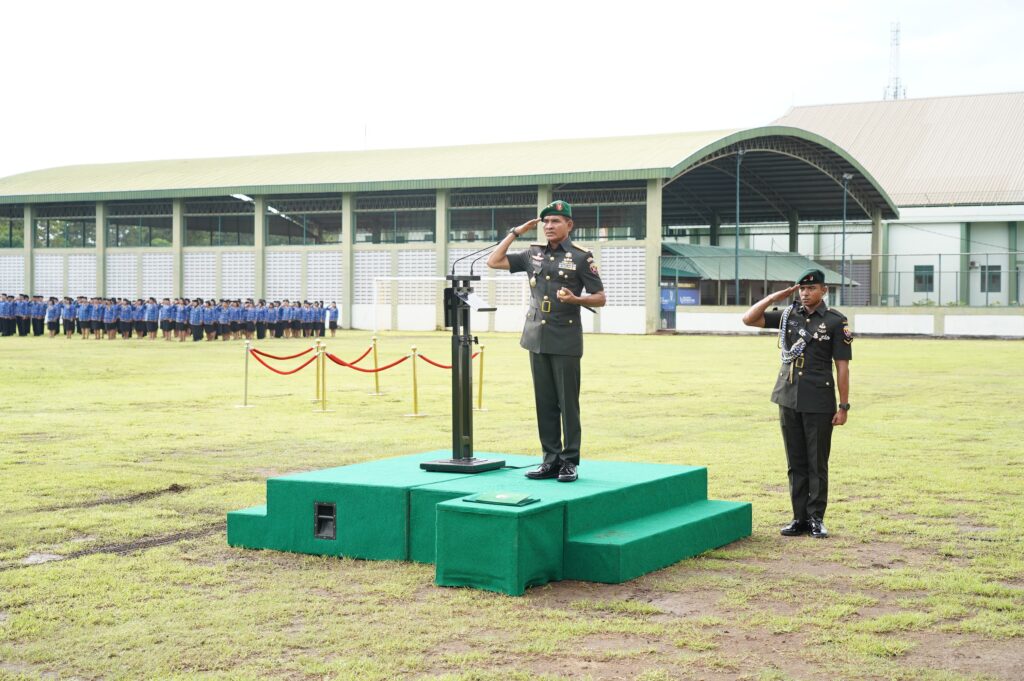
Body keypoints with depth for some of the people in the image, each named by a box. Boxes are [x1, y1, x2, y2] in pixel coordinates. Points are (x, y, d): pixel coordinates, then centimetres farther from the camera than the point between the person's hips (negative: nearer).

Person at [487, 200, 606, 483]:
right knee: (544, 402, 7)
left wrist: (575, 299, -20)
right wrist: (515, 233, 8)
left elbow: (600, 298, -2)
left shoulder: (581, 257, -2)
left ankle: (570, 462, 5)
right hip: (537, 338, 5)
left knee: (568, 403, -2)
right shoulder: (533, 254, 11)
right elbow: (493, 262, 11)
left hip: (565, 340, -5)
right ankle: (551, 460, 14)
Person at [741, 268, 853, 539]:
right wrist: (775, 297, 1)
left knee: (817, 463, 3)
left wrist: (843, 406, -8)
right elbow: (748, 319, 6)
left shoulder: (835, 321, -4)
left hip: (819, 403, -4)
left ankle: (816, 519, 11)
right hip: (788, 400, 4)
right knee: (796, 463, 9)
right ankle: (800, 518, 15)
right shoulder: (788, 315, 8)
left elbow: (842, 366, -5)